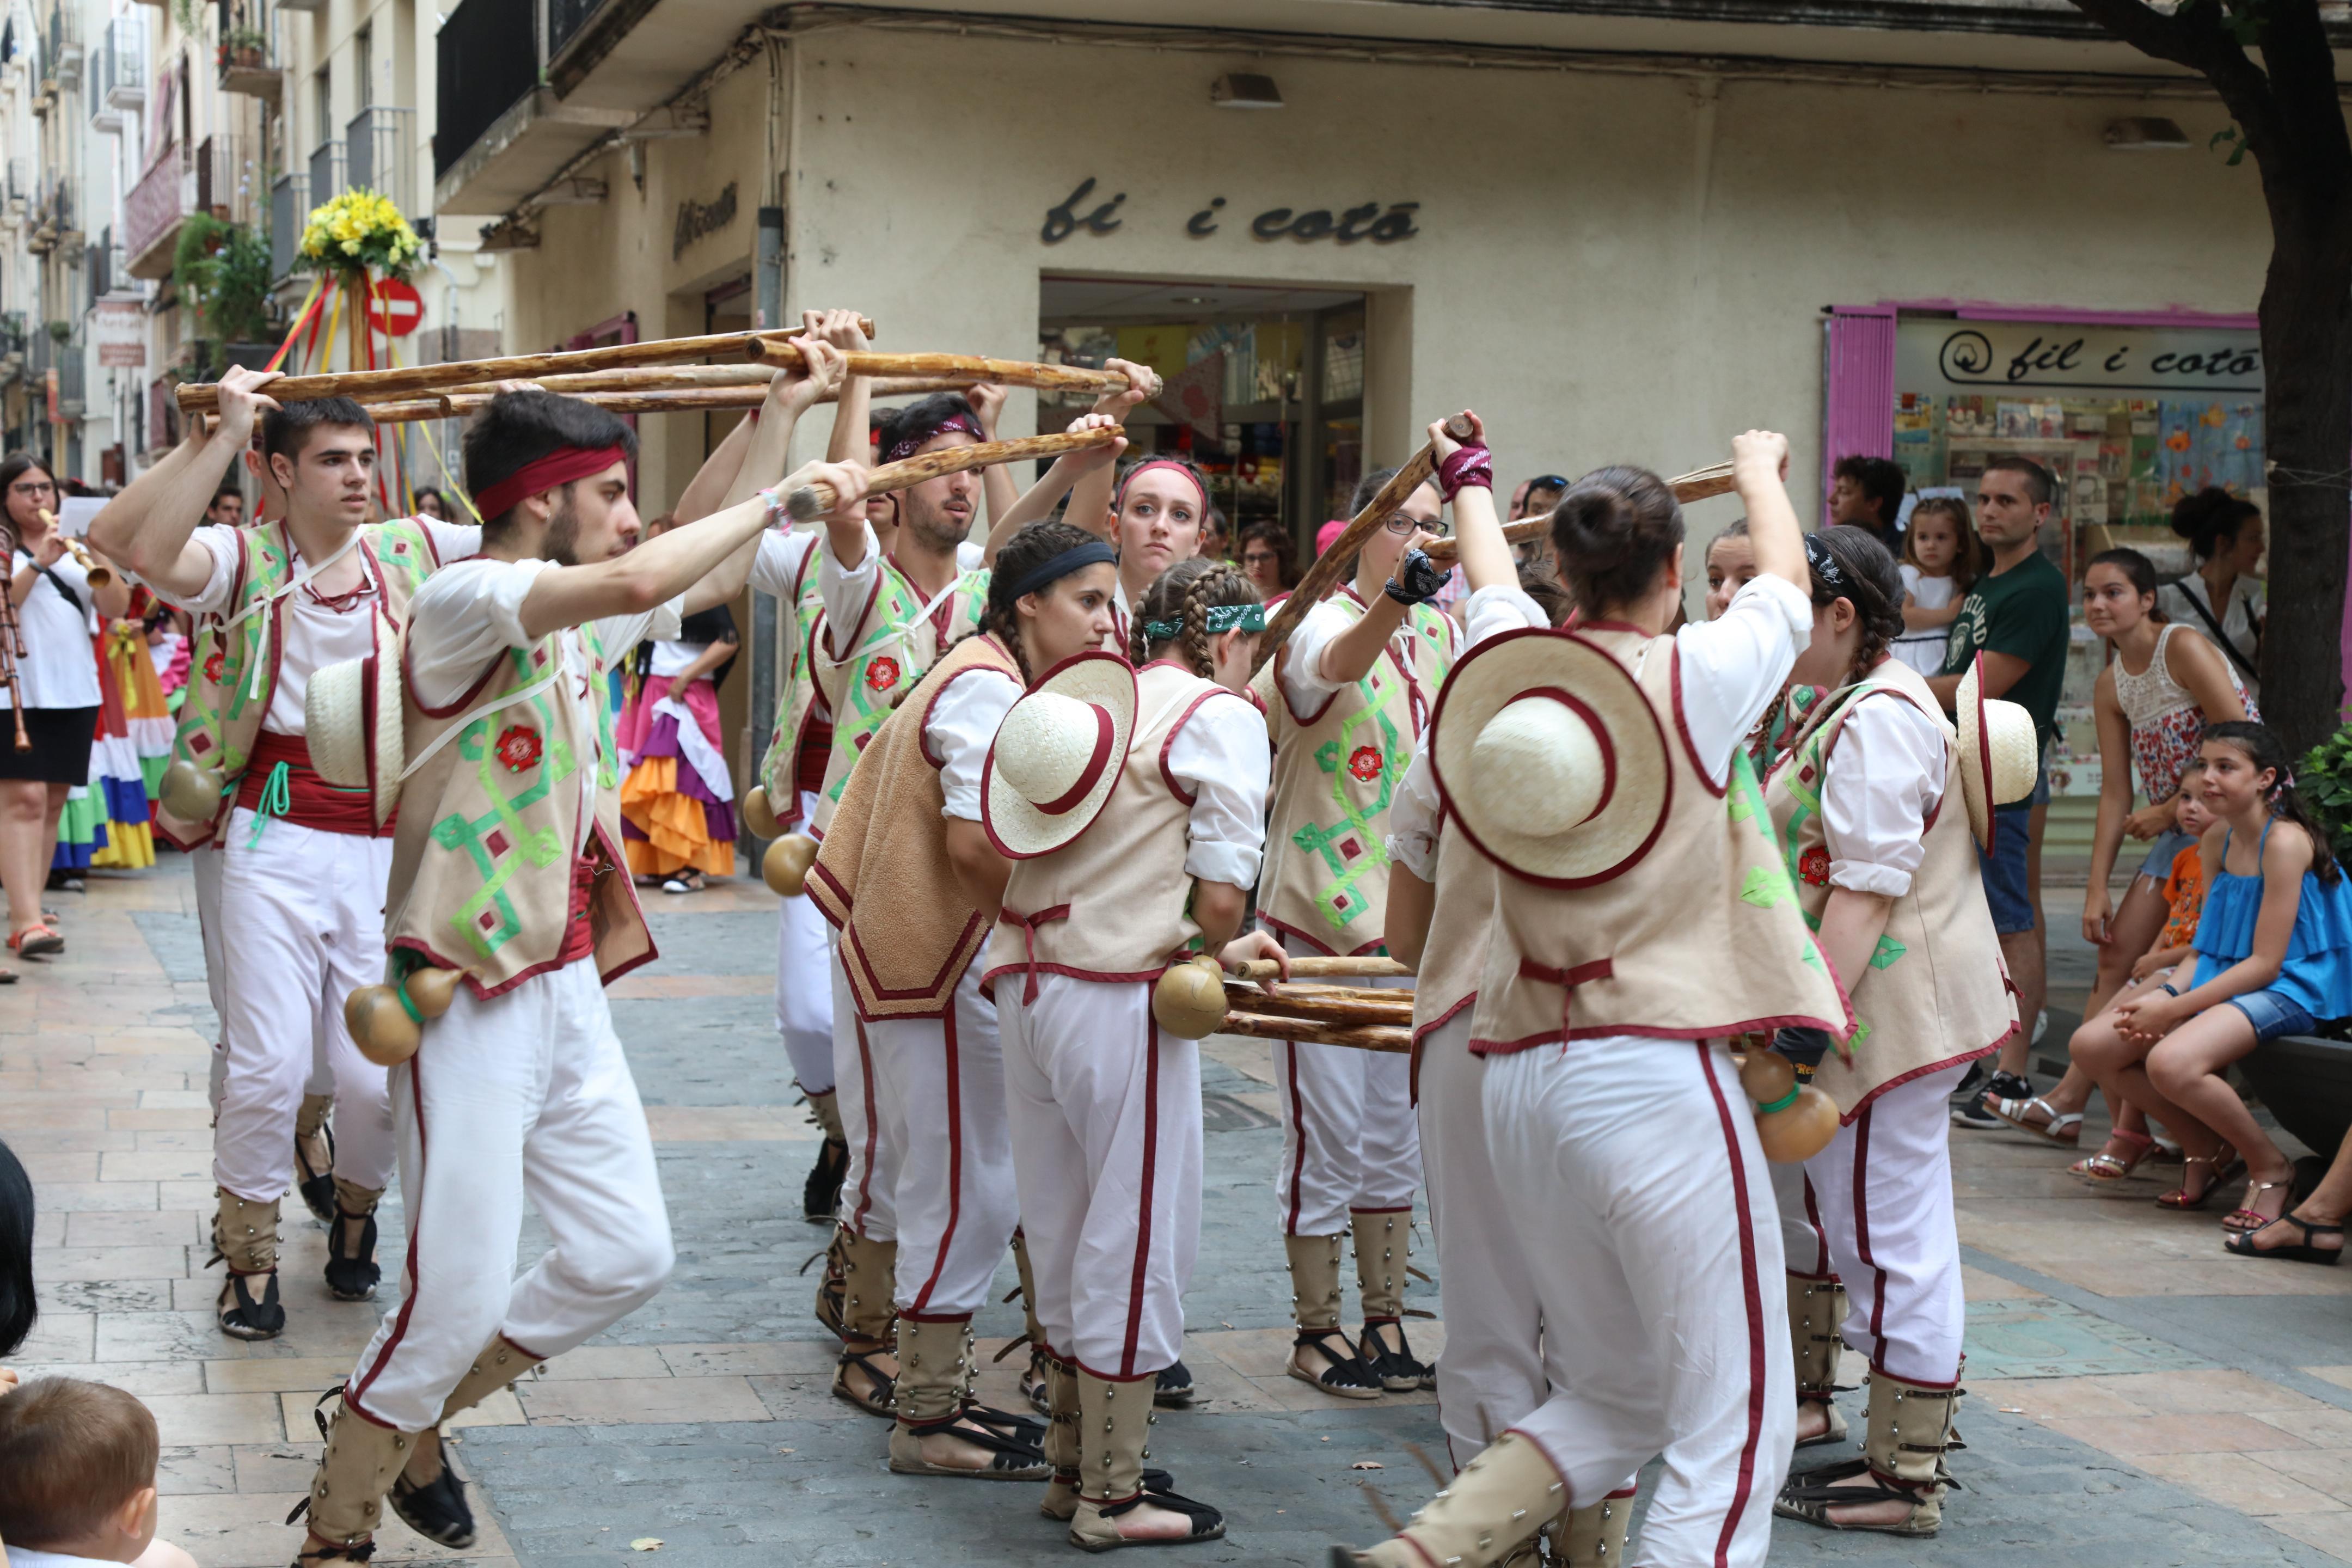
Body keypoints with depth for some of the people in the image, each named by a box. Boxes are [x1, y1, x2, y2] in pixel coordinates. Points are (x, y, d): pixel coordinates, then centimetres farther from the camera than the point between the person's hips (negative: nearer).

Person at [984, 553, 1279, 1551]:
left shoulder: (1083, 706, 15)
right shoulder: (1220, 713, -5)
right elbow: (1221, 898, -12)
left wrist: (1218, 946, 17)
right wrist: (1214, 951, 11)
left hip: (1029, 983, 8)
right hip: (1121, 996, -7)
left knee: (1066, 1235, 18)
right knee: (1138, 1235, 3)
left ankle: (1074, 1466, 30)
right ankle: (1113, 1498, 11)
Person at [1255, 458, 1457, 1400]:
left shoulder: (1443, 632, 7)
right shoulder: (1319, 621, -13)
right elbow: (1339, 662, -39)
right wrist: (1394, 599, -57)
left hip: (1413, 919, 6)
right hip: (1321, 917, -6)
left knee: (1398, 1132, 13)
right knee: (1329, 1132, 0)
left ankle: (1386, 1320, 23)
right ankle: (1317, 1329, 13)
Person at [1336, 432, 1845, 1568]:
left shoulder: (1501, 679, 4)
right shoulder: (1699, 675, -6)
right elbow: (1788, 583, 16)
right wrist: (1758, 468, 37)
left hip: (1521, 1079, 6)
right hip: (1655, 1077, -6)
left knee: (1611, 1397, 20)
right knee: (1733, 1422, 1)